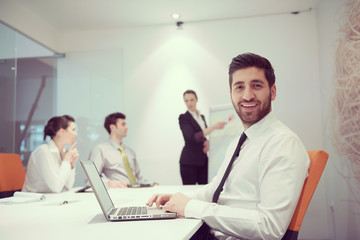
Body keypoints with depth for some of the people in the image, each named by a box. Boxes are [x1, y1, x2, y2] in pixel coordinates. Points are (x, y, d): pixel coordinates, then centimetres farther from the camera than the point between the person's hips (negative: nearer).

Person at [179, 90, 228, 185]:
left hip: (203, 160, 6)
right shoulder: (183, 118, -7)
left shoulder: (202, 117, 13)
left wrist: (208, 141, -2)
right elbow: (193, 137, -19)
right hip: (189, 161, -6)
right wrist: (214, 126, -24)